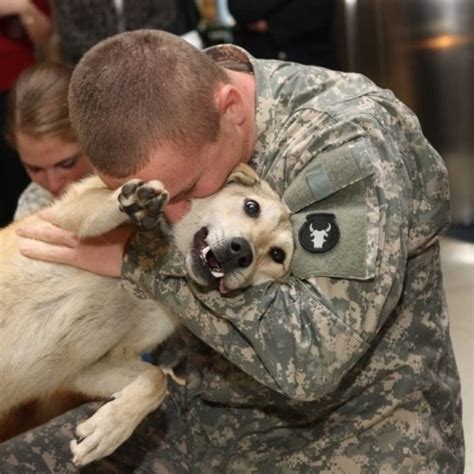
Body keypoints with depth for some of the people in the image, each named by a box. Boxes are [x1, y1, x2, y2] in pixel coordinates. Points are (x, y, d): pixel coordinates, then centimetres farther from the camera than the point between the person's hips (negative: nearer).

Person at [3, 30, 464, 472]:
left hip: (353, 431, -5)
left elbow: (310, 354, -30)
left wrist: (140, 258, -26)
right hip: (209, 416, 6)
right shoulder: (169, 129, -5)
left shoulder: (346, 140, -23)